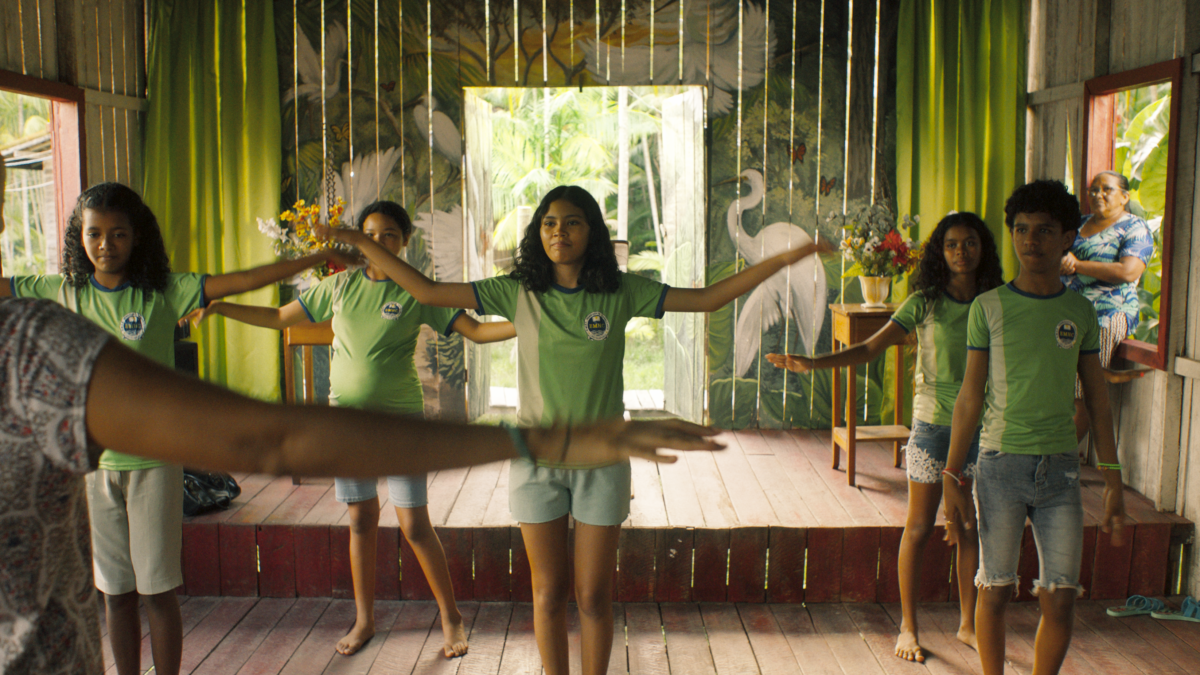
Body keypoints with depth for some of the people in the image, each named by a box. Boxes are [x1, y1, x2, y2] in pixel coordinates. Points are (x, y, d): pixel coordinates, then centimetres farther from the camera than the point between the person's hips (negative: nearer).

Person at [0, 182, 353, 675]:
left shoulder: (163, 292, -7)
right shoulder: (64, 292, 3)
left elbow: (240, 282, -14)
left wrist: (315, 259, -20)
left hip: (152, 459, -3)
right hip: (93, 462, 3)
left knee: (157, 590, 4)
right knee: (115, 592, 12)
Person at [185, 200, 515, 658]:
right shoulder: (340, 286, 6)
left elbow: (476, 331, -6)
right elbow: (278, 318, 13)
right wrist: (216, 307, 9)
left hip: (400, 419, -3)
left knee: (415, 525, -3)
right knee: (361, 520, 12)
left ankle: (450, 616, 14)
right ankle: (364, 620, 26)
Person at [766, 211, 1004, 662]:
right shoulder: (924, 303, -5)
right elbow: (871, 347, -10)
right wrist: (813, 363, -22)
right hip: (933, 423, -2)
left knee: (971, 529, 11)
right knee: (919, 527, 4)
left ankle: (967, 623, 26)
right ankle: (908, 627, 16)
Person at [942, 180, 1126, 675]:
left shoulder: (1080, 312, 8)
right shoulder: (989, 307, 1)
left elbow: (1096, 400, 11)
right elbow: (970, 397, 1)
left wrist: (1113, 482, 9)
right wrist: (952, 476, -3)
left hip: (1060, 466, 2)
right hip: (1001, 464, -2)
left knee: (1060, 599, 1)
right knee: (995, 590, 4)